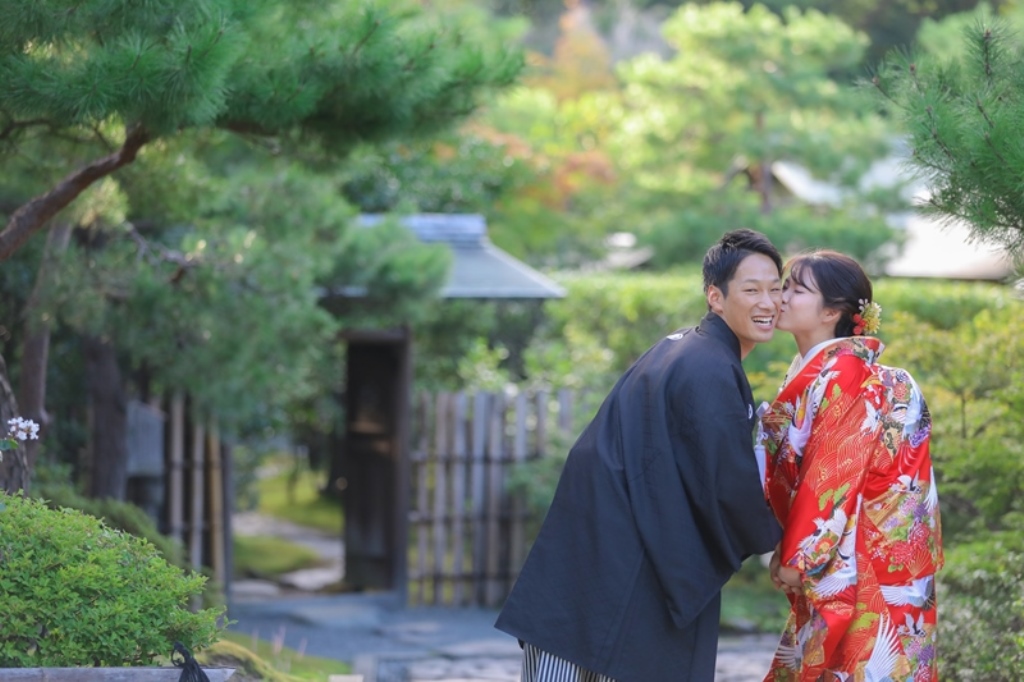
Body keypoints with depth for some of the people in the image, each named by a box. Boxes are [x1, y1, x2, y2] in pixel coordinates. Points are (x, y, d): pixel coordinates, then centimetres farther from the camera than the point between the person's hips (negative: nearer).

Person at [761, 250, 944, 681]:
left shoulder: (844, 374, -15)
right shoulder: (810, 373, 12)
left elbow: (833, 476, -18)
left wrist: (795, 557, -15)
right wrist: (788, 548, 8)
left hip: (856, 562, -9)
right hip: (826, 560, 9)